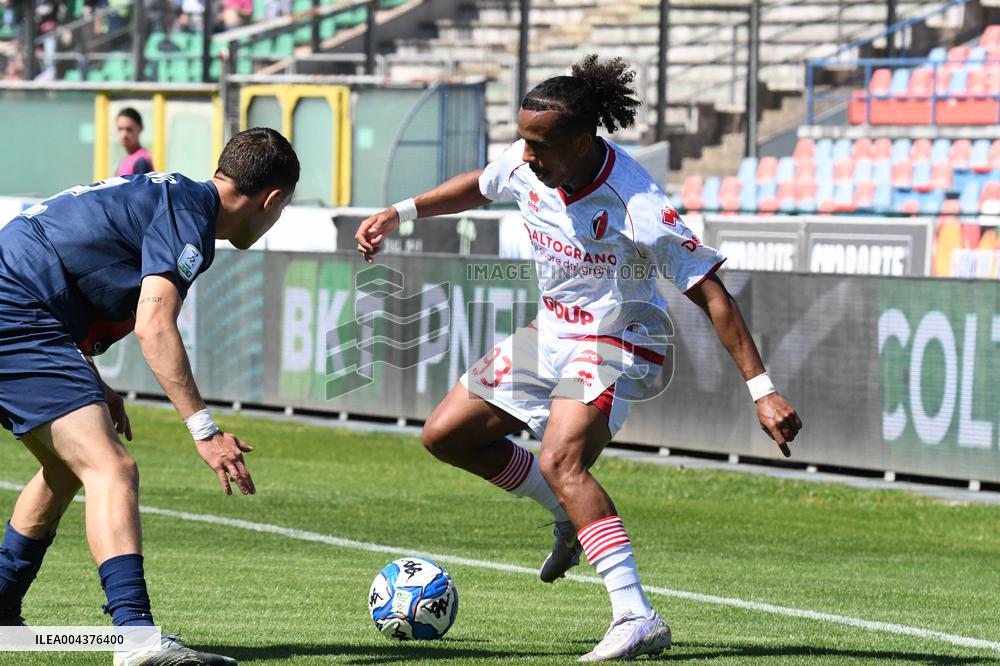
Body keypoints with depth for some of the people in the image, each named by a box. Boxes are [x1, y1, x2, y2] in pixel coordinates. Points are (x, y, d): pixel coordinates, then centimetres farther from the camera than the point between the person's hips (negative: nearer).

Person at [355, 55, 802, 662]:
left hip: (616, 344, -8)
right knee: (445, 435, 10)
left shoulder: (638, 207, -31)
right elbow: (480, 186, 16)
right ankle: (575, 517, 26)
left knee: (559, 460, -31)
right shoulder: (524, 164, -11)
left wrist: (763, 391, -31)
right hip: (549, 332, 8)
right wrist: (400, 214, 12)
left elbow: (713, 297, -28)